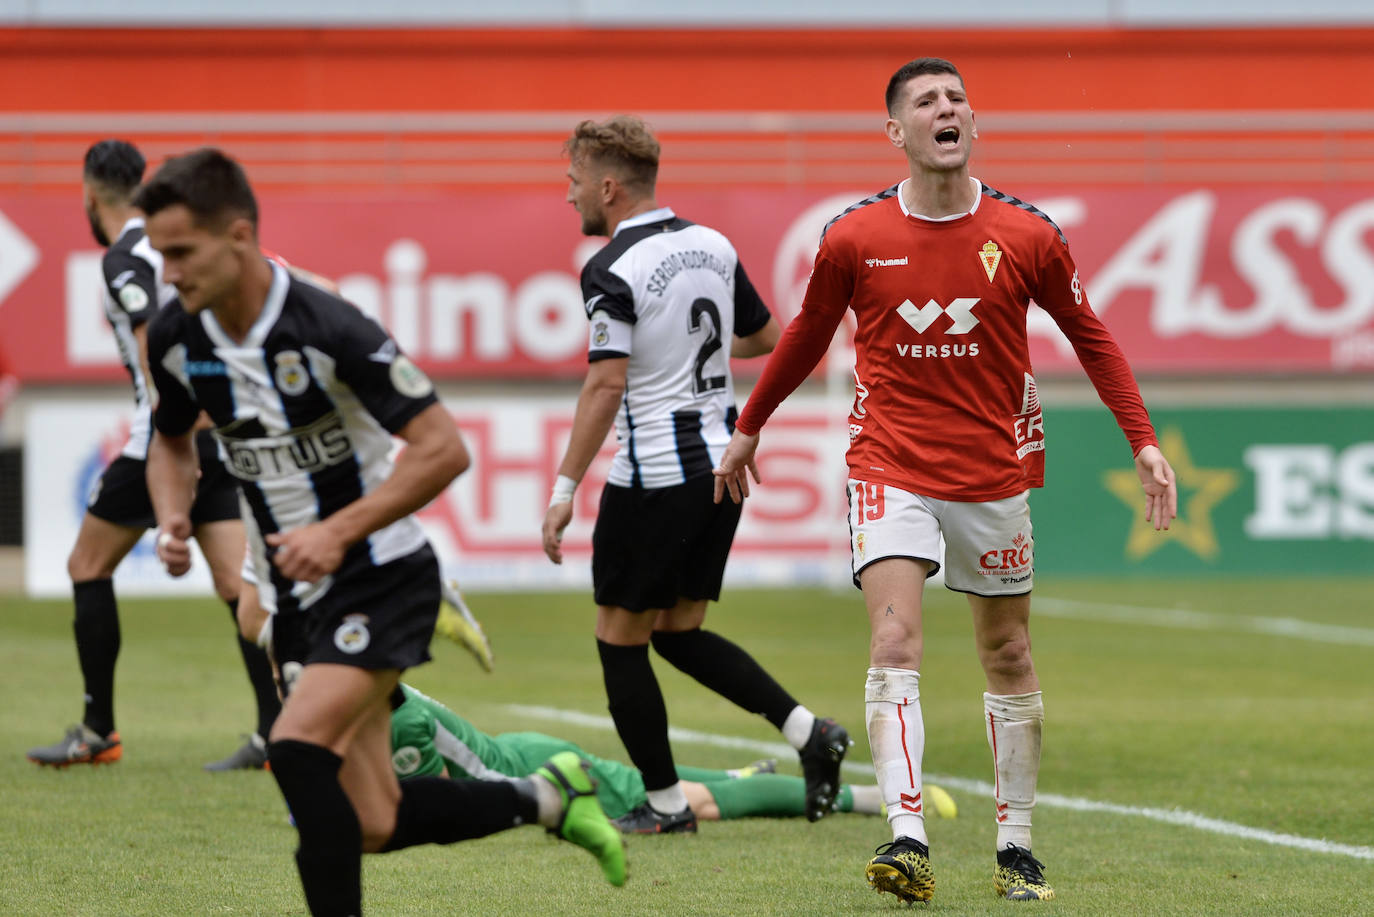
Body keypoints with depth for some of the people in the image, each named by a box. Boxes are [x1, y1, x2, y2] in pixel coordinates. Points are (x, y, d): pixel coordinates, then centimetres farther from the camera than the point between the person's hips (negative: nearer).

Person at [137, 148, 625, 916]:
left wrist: (338, 532, -27)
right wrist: (174, 518, -3)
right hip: (300, 595, 7)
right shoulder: (176, 340, -3)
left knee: (299, 748, -27)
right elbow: (172, 441, 18)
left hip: (384, 578, -7)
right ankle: (549, 798, 27)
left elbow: (443, 449, -21)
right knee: (372, 826, 4)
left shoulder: (329, 329, -23)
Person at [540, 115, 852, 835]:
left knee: (620, 640, 6)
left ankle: (665, 804, 9)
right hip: (721, 462, 8)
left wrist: (564, 489, -19)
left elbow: (607, 384, -21)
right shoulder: (713, 247, 8)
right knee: (679, 633, 17)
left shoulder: (613, 270, -14)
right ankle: (807, 730, 2)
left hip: (655, 476, -8)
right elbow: (765, 337, 19)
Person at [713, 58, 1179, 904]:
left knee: (1009, 659, 9)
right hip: (890, 467, -2)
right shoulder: (854, 238, -5)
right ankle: (908, 838, -26)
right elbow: (808, 334, 12)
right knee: (895, 644, -18)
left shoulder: (1027, 236, -5)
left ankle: (1016, 848, 21)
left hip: (995, 471, 2)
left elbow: (1089, 335, 7)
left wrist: (1143, 439, 1)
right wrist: (749, 429, 22)